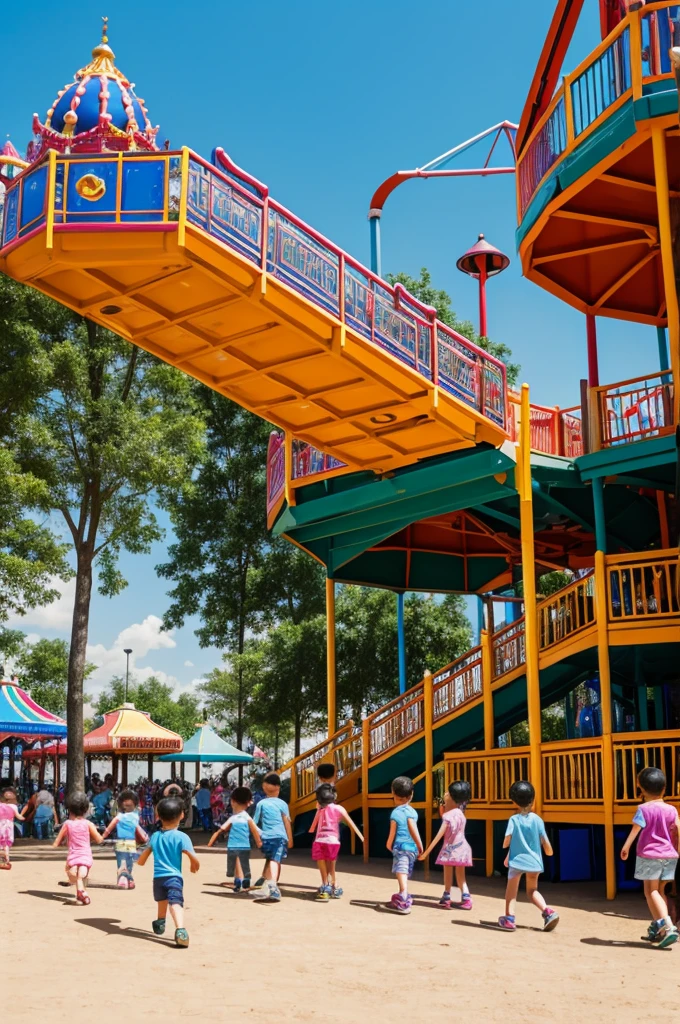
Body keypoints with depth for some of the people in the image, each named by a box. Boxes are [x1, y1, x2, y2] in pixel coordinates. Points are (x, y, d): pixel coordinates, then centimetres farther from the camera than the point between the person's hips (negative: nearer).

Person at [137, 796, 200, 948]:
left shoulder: (155, 836, 9)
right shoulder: (181, 837, -6)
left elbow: (141, 860, 18)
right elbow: (195, 860, -10)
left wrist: (141, 862, 42)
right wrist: (194, 867, 13)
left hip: (158, 877, 5)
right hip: (174, 877, -5)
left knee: (162, 900, 31)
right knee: (176, 903, -19)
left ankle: (160, 924, 51)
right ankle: (180, 930, -42)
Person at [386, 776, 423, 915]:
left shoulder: (396, 813, -8)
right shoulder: (412, 812, 3)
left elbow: (393, 832, -6)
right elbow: (414, 831, -2)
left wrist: (389, 845, 10)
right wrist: (420, 846, 7)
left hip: (400, 846, -6)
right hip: (412, 847, 6)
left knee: (401, 873, -13)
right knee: (405, 873, 20)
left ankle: (404, 903, -25)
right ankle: (402, 898, 35)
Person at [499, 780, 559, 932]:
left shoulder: (514, 819, -9)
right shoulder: (537, 820, -4)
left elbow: (506, 842, -15)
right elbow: (545, 842, -3)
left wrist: (506, 847, 8)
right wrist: (550, 852, 18)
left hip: (517, 860, -3)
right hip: (534, 861, 3)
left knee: (511, 890, 11)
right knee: (532, 890, 20)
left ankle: (509, 918, 4)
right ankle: (548, 911, 1)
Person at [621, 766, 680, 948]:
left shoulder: (644, 809, -8)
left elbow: (635, 830, -11)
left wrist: (626, 848, -5)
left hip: (649, 855, -5)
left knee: (651, 891, 0)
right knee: (660, 891, 16)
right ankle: (657, 927, 17)